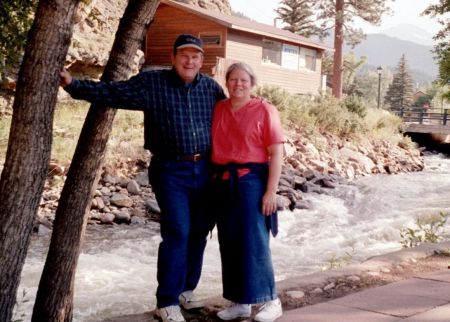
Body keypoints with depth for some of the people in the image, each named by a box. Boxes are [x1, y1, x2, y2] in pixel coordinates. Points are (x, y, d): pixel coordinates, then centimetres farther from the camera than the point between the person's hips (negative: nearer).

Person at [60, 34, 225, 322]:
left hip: (205, 169, 5)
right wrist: (74, 85, -18)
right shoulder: (151, 83, -5)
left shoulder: (211, 87, 5)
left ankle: (186, 290, 27)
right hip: (171, 171, -4)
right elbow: (112, 92, -9)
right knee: (177, 232, -11)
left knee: (199, 231, 10)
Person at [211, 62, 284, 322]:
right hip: (224, 183, 5)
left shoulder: (264, 110, -4)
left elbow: (276, 153, -7)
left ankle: (271, 300, 8)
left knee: (254, 242, -5)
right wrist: (213, 182, 6)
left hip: (252, 181, -5)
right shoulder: (218, 110, 10)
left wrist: (271, 191, -13)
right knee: (229, 243, 7)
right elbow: (214, 147, 14)